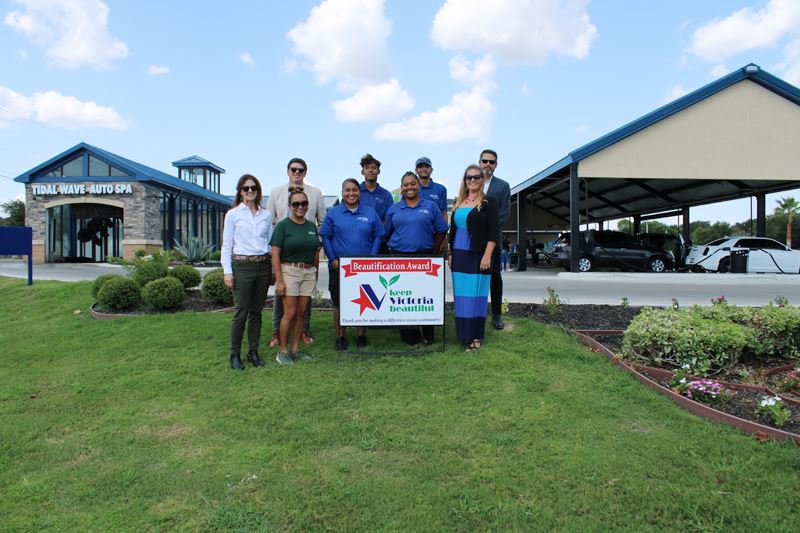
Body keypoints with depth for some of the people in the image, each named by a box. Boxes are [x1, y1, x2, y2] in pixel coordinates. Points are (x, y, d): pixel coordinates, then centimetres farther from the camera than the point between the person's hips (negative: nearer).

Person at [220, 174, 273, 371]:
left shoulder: (266, 215, 10)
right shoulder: (233, 214, 1)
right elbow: (226, 245, 0)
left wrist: (274, 267, 10)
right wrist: (227, 271, -6)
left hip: (263, 266, 3)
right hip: (242, 265, -3)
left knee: (256, 311, 9)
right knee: (241, 312, -2)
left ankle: (253, 352, 19)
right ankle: (235, 355, 9)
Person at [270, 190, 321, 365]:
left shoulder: (311, 226, 12)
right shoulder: (283, 225, -3)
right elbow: (275, 254, -8)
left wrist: (316, 274, 13)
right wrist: (279, 280, -13)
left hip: (309, 272, 5)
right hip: (289, 271, -5)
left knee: (301, 313, 7)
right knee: (290, 313, -6)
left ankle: (295, 349, 17)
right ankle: (283, 351, 6)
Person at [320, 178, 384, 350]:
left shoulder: (370, 213, 5)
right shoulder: (333, 213, 3)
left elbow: (378, 236, 5)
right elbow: (325, 237, 2)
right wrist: (333, 260, -7)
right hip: (339, 267, -1)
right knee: (339, 303, 5)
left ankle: (361, 336, 21)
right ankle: (340, 337, 17)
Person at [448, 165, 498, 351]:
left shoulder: (488, 202, -3)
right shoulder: (458, 202, 13)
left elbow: (493, 232, -9)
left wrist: (487, 256, -17)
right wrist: (450, 254, 11)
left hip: (478, 255, -5)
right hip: (459, 255, 5)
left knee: (476, 294, -1)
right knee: (462, 295, 7)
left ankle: (475, 335, 8)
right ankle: (464, 334, 17)